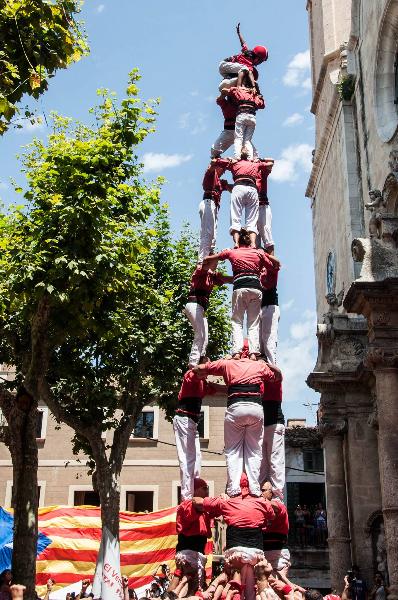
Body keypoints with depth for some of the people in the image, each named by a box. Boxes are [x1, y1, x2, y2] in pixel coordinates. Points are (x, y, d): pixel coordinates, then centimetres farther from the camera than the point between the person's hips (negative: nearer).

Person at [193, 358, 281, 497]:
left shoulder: (228, 364, 18)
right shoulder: (260, 365, 20)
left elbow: (198, 369, 19)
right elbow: (278, 376, 35)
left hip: (235, 408, -1)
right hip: (256, 408, 1)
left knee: (233, 450, 7)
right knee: (254, 450, 9)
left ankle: (233, 488, -5)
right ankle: (254, 488, -1)